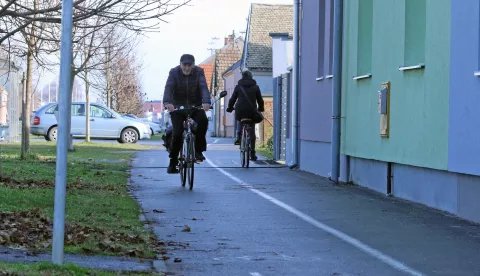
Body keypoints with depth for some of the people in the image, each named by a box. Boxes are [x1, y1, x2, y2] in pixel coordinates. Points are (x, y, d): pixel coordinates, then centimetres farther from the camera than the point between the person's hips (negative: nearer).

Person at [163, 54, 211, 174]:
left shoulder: (199, 72, -9)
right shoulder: (174, 72, -11)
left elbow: (203, 87, -23)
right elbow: (168, 87, -25)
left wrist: (206, 102, -43)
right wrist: (167, 102, -45)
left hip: (195, 106, 1)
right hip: (177, 107, -1)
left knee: (203, 121, -30)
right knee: (177, 134, -13)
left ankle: (198, 150, -16)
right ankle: (173, 162, 4)